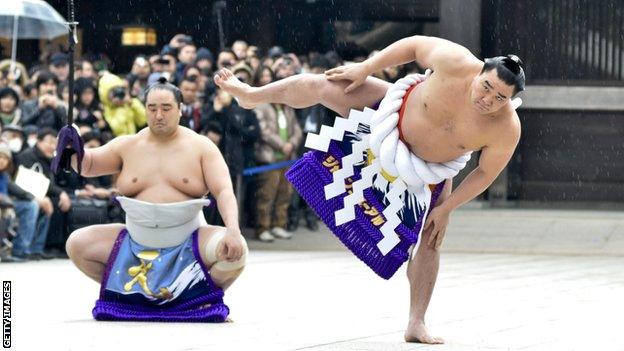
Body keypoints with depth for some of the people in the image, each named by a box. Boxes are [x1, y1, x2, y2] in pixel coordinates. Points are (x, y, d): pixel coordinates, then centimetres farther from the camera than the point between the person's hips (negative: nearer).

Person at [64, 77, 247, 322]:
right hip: (136, 244, 3)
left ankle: (209, 297, 2)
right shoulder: (128, 146, 4)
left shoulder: (201, 147, -3)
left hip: (188, 243, -3)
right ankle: (131, 294, 10)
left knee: (235, 251, -30)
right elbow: (87, 166, 8)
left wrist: (233, 231, -28)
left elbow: (224, 192, -10)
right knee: (76, 244, -11)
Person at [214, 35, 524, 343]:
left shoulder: (507, 129, -33)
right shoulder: (456, 64, -37)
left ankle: (416, 325, 8)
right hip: (398, 112, 0)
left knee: (430, 240, -2)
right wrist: (365, 69, -15)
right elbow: (414, 45, -18)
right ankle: (252, 96, 29)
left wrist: (445, 208, -15)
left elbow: (485, 173, -18)